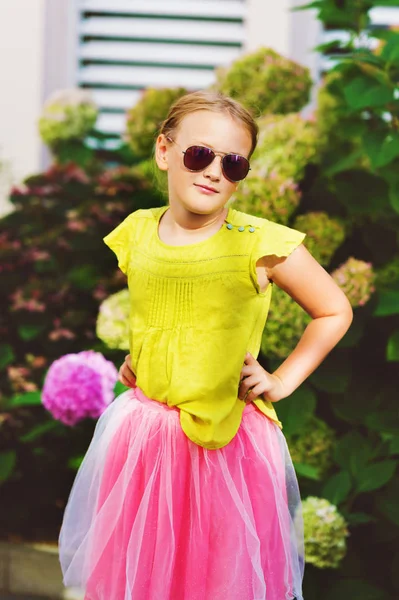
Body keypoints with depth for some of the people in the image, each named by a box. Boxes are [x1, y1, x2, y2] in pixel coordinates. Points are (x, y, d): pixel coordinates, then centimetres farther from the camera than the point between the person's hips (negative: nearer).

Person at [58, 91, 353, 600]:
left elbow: (335, 312, 0)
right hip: (142, 435, 3)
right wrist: (131, 357, 10)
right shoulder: (136, 233, 0)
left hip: (227, 439, -3)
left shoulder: (260, 243, -12)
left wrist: (284, 380, -3)